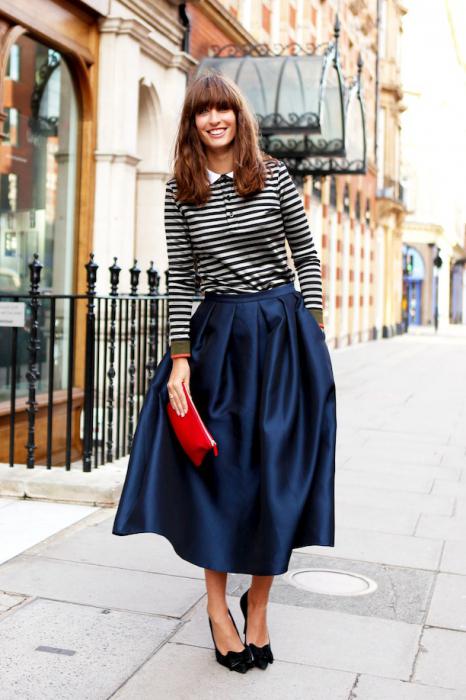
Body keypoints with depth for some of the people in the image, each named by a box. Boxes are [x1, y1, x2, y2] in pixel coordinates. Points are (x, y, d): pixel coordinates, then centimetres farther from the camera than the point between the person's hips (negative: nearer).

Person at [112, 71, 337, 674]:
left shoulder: (273, 176, 2)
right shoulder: (180, 192, 5)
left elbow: (306, 253, 6)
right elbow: (179, 278, 3)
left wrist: (312, 331, -1)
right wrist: (180, 356, -4)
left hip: (283, 331, -1)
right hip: (218, 334, 1)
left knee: (275, 473, 1)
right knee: (215, 466, 3)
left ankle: (257, 604, 19)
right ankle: (217, 607, 19)